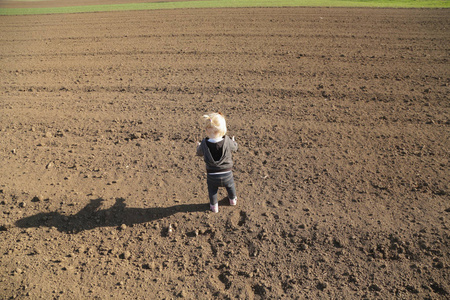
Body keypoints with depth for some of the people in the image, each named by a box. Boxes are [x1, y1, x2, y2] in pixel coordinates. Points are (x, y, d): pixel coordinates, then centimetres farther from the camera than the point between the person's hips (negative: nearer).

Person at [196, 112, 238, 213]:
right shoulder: (227, 141, -24)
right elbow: (234, 148, -1)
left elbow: (200, 153, 0)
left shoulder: (204, 144, -21)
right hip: (227, 174, 1)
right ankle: (233, 200, 54)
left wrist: (198, 146, 24)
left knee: (212, 190, 27)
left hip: (212, 175, -1)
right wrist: (234, 142, 22)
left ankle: (214, 206, 42)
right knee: (230, 185, 31)